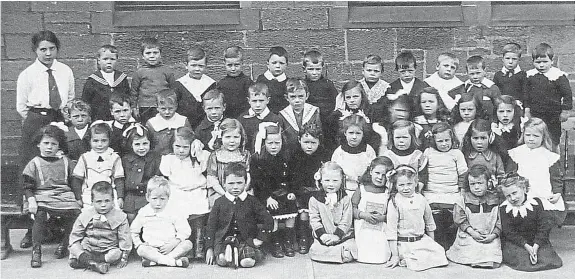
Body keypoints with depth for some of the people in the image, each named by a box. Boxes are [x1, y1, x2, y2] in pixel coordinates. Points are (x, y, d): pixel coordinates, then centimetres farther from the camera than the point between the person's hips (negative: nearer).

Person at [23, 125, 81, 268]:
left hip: (65, 195, 2)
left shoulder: (65, 162, 15)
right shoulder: (34, 163, 8)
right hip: (42, 197, -2)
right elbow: (27, 186, 4)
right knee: (39, 214, -32)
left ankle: (64, 244, 0)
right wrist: (31, 200, -13)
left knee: (76, 212, -23)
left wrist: (78, 198, 6)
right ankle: (36, 251, -22)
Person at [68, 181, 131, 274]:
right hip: (88, 250, 2)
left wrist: (124, 258, -10)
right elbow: (75, 236, 1)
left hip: (109, 250, -2)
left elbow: (125, 239, -1)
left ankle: (85, 262, -25)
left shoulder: (120, 217, -4)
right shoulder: (84, 216, 0)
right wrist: (82, 254, -14)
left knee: (117, 253, -32)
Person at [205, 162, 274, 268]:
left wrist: (260, 239, -4)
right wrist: (209, 248, 2)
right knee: (222, 260, -32)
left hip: (247, 239, 0)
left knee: (248, 262, -30)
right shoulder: (219, 202, 7)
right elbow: (211, 226, 8)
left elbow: (268, 221, 5)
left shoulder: (252, 201, 6)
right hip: (223, 239, 0)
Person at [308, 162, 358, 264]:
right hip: (322, 238, 1)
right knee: (315, 253, -24)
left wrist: (337, 235, -15)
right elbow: (314, 220, 0)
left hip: (343, 236, 0)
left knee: (348, 255, -24)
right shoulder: (315, 199, 2)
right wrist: (322, 235, -13)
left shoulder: (345, 199, 0)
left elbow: (346, 221, -3)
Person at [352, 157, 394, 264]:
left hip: (380, 232, 1)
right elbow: (352, 208, 1)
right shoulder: (361, 190, 4)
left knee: (381, 258, -10)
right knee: (362, 257, -9)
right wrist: (363, 215, -13)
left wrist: (383, 217, -14)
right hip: (362, 231, -1)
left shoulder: (387, 193, 6)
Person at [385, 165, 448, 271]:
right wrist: (395, 255, -13)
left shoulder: (421, 199, 3)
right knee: (420, 264, -24)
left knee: (440, 255, -9)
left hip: (423, 240, 6)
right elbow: (391, 230, -12)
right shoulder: (394, 202, -11)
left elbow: (429, 223, 17)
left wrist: (432, 243, 20)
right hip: (404, 244, -6)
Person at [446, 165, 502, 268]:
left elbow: (500, 221, 5)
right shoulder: (464, 199, 1)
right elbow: (460, 219, 0)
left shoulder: (495, 200, 3)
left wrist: (494, 235, -8)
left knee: (493, 263, -15)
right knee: (470, 259, -18)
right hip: (469, 237, 0)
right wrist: (471, 232, -10)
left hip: (490, 238, 0)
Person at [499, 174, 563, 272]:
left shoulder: (536, 202, -1)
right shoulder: (503, 209, -5)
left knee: (547, 259, -19)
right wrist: (526, 246, -21)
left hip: (538, 241, 2)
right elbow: (509, 232, -10)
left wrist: (536, 246, -17)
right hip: (514, 244, -2)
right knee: (521, 259, -28)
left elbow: (544, 226, -5)